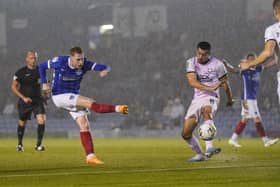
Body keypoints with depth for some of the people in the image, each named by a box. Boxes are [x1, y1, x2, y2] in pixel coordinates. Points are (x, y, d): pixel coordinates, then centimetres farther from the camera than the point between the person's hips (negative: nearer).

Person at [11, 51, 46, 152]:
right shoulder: (21, 72, -9)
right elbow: (13, 86, -6)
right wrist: (23, 97, -15)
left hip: (37, 100, 2)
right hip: (25, 101, -2)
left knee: (41, 121, -16)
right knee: (22, 123, 11)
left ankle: (39, 144, -7)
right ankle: (20, 144, 32)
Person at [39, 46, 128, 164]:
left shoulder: (84, 64, -10)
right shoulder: (60, 62, -18)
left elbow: (103, 67, -18)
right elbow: (42, 66, -3)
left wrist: (105, 70, -42)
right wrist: (44, 83, -11)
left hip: (73, 97, 5)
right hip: (60, 96, -5)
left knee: (84, 126, -5)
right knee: (90, 103, -23)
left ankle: (90, 156, -6)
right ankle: (116, 109, -18)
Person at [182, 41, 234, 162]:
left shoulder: (217, 64, -4)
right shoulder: (191, 62, 0)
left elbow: (225, 83, 11)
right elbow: (192, 82, -15)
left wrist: (230, 99, 24)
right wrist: (210, 88, -28)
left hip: (211, 98, -4)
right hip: (197, 98, 4)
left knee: (207, 110, -41)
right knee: (185, 134, -1)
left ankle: (209, 148, -53)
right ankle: (200, 155, 24)